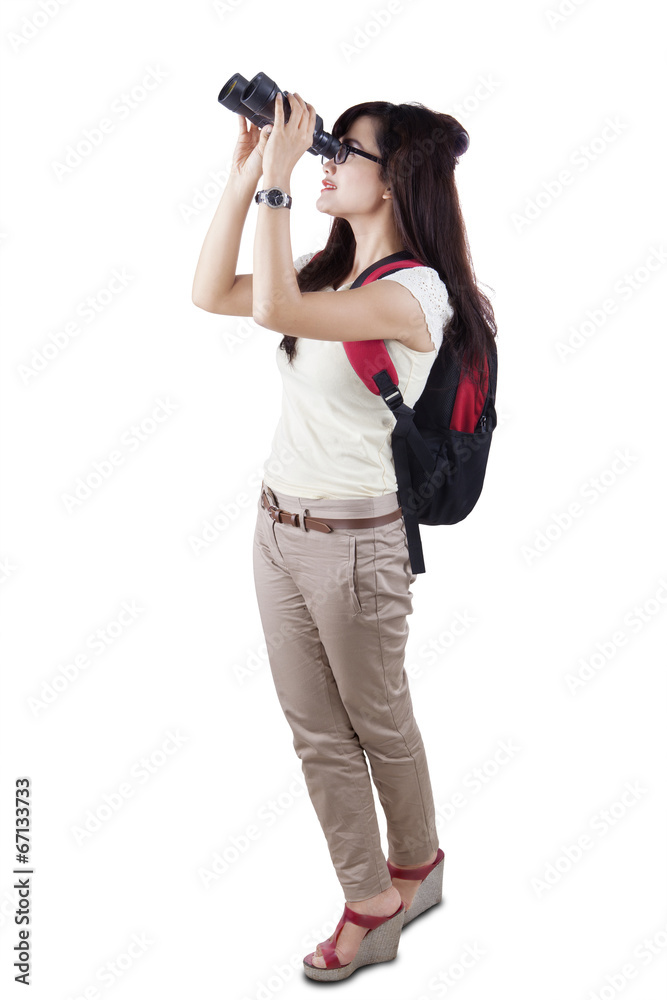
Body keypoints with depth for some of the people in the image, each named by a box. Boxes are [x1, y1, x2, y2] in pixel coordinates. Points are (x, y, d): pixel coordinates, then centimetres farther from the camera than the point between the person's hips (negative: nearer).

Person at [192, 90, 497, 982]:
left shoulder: (414, 292, -20)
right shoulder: (329, 273, 7)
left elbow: (274, 310, -33)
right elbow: (212, 294, 4)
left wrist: (278, 178, -26)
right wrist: (245, 173, -1)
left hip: (356, 539, -8)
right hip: (280, 525, 8)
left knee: (377, 724, 14)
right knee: (317, 733, 13)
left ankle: (416, 862, 41)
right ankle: (371, 904, 29)